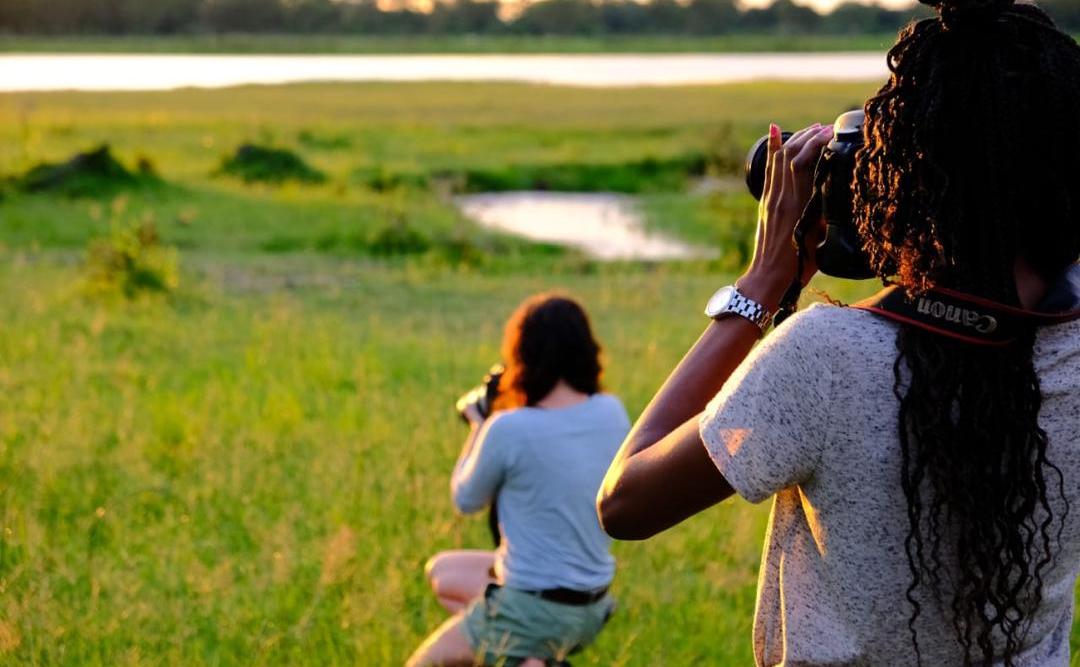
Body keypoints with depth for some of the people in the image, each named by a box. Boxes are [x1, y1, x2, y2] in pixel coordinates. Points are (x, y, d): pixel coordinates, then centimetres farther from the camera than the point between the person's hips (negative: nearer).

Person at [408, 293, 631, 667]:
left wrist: (478, 427, 10)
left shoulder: (509, 429, -22)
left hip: (531, 609, -7)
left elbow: (466, 500, -3)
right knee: (442, 570, 28)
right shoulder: (612, 413, -5)